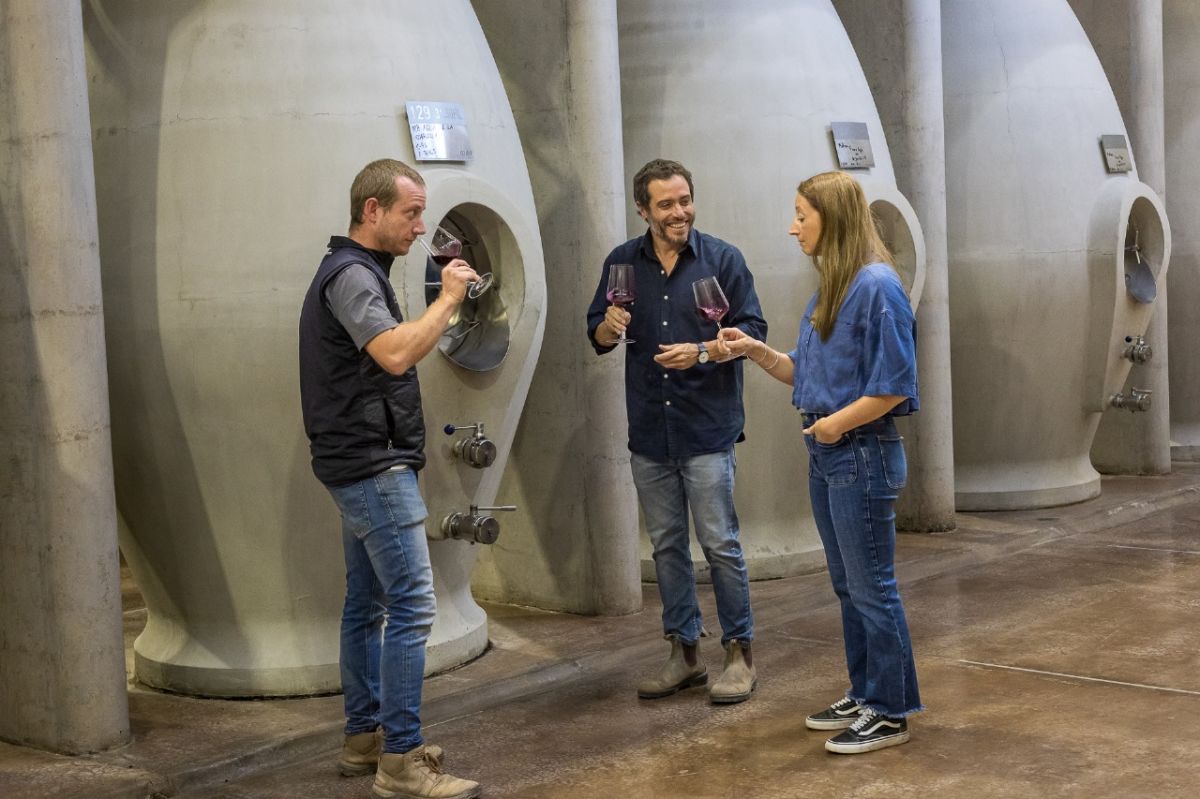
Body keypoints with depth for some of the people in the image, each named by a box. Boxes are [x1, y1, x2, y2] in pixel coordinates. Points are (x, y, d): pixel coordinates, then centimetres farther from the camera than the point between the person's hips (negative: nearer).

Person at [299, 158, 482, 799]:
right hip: (373, 464, -11)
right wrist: (448, 298, -18)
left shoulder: (355, 272, 18)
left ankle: (363, 737, 22)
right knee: (412, 606, -12)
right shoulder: (351, 274, -14)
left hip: (363, 465, 11)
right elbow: (395, 354, -27)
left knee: (368, 603, 14)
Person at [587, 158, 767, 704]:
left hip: (707, 428, -4)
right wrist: (609, 327, -11)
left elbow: (752, 331, -4)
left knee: (720, 543, -3)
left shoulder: (722, 259, -2)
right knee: (666, 545, 11)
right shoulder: (622, 263, 7)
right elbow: (597, 336, 12)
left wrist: (702, 352, -19)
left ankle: (740, 654, 9)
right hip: (649, 431, 4)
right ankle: (684, 653, 21)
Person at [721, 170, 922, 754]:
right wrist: (754, 350, 4)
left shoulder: (876, 286, -17)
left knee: (871, 587, -1)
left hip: (863, 454, -9)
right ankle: (865, 695, 28)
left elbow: (895, 384, -19)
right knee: (847, 585, 16)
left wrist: (839, 421, -16)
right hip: (825, 453, 9)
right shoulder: (827, 290, 11)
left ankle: (891, 714, 9)